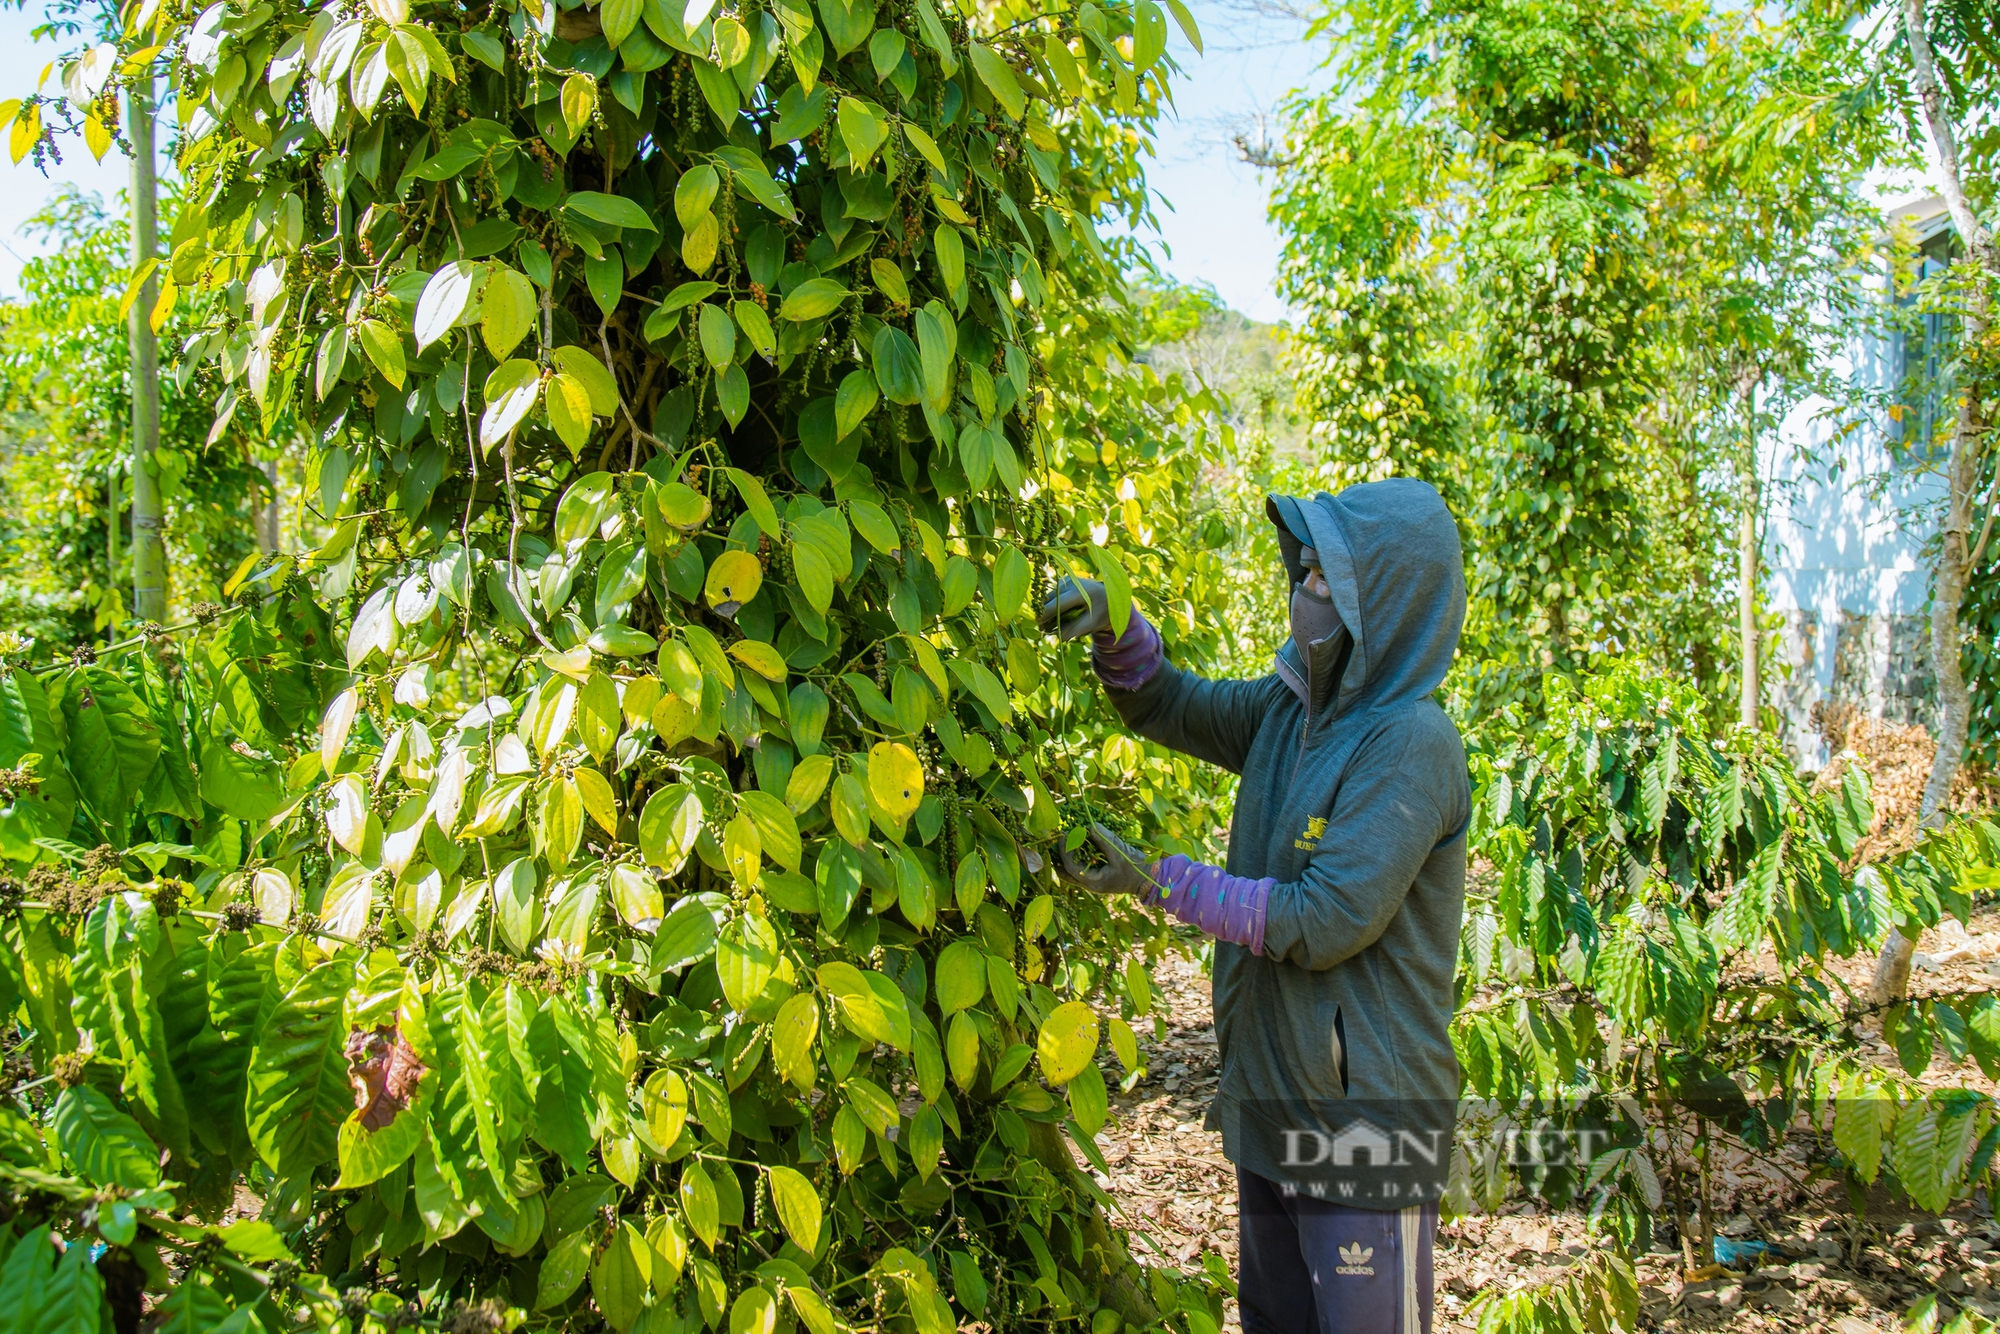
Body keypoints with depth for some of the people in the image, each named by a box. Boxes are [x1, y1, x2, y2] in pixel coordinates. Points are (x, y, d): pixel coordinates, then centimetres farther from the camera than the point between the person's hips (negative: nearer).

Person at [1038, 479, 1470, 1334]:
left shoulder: (1411, 742, -18)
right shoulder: (1288, 711, 6)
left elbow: (1323, 921, -23)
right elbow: (1169, 706, 19)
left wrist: (1157, 880, -17)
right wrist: (1114, 629, -1)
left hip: (1365, 1131, -8)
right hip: (1271, 1108, 8)